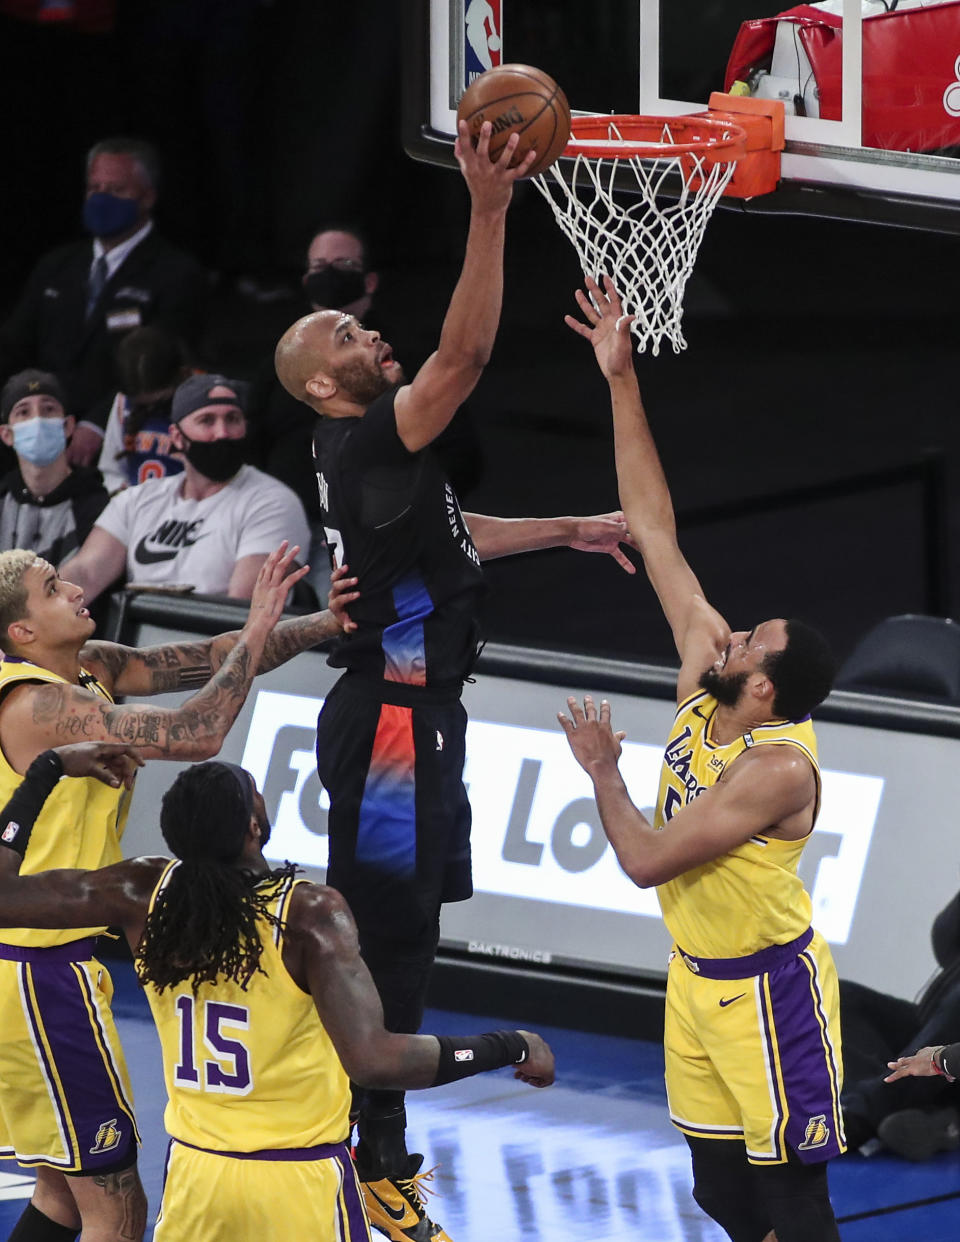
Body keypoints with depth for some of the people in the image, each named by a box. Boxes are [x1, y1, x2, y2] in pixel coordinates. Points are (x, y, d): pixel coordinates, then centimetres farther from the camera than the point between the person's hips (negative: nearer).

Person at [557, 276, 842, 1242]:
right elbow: (653, 530, -3)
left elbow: (646, 860, -26)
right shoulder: (704, 677, -4)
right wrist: (621, 382, -6)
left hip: (766, 989, -8)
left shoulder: (778, 767, -26)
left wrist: (602, 770, -11)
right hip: (698, 978, 8)